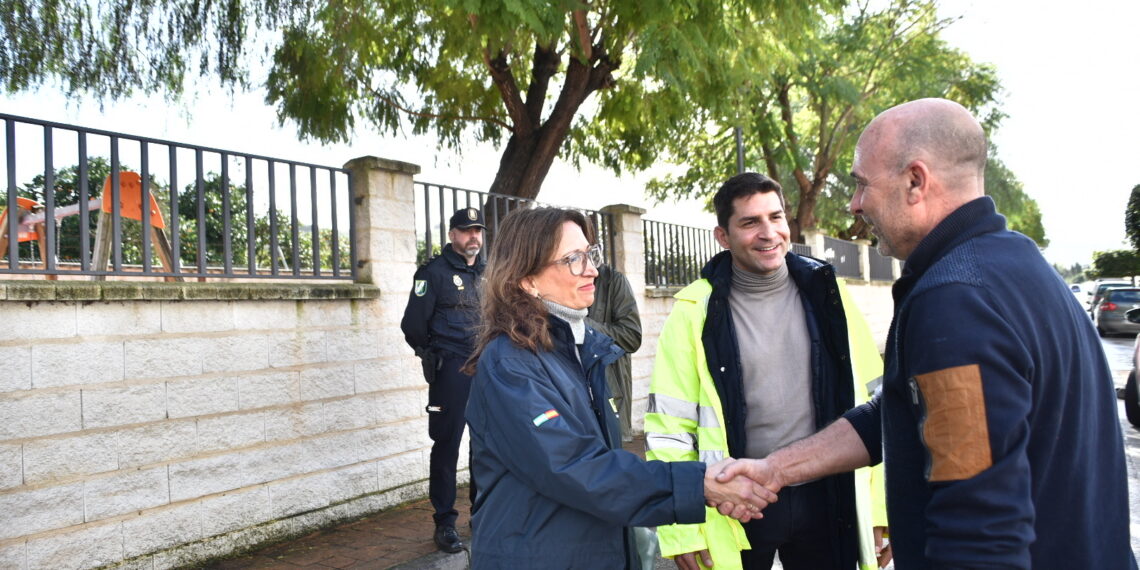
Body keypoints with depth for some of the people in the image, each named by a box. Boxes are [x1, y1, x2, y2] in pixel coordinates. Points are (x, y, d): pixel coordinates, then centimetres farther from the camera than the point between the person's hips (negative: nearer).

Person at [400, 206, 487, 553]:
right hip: (451, 371, -6)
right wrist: (435, 355, 4)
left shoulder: (486, 274, 13)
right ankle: (445, 523, 9)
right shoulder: (435, 272, -5)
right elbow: (413, 325, -7)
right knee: (447, 446, -1)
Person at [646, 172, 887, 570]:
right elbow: (670, 422, -8)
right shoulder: (697, 312, -9)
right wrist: (681, 528, -9)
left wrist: (878, 505, 3)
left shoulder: (825, 295, 0)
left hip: (824, 497, 2)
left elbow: (868, 397, 4)